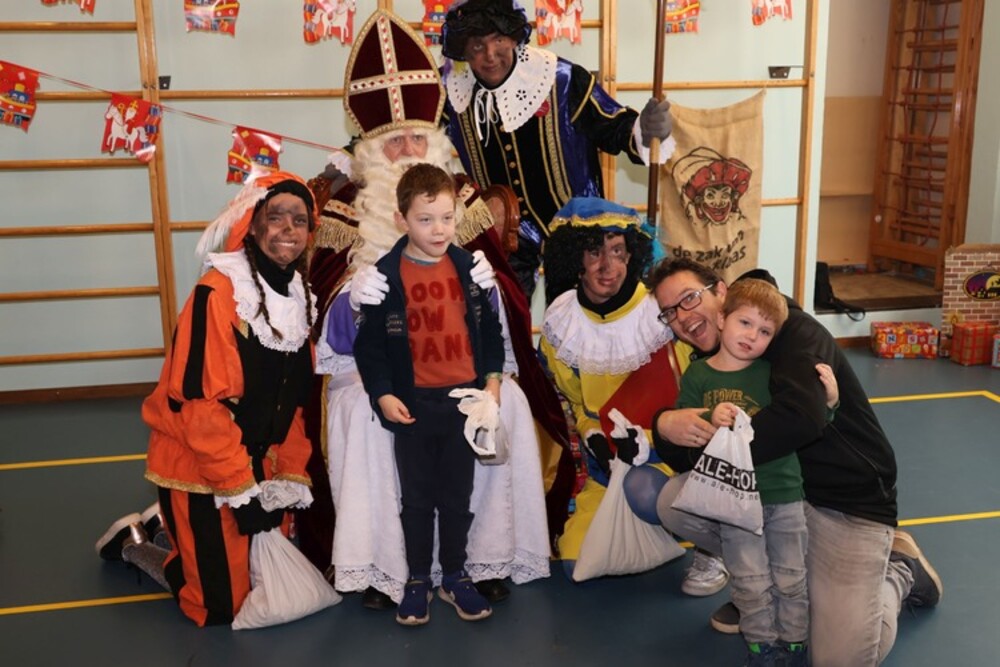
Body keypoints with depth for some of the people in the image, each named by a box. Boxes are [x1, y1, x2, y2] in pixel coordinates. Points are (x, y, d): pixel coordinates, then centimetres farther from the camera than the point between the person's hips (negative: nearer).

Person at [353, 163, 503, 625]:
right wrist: (383, 394, -12)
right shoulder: (385, 276, -8)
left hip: (464, 399, 2)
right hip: (413, 404, -2)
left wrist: (492, 379, 0)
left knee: (457, 496, 14)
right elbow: (369, 344, -5)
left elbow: (490, 327, 8)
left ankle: (455, 577, 29)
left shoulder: (470, 267, 1)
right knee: (417, 499, 11)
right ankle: (417, 581, 25)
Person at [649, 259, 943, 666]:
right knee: (673, 502, -12)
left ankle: (899, 574, 15)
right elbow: (686, 460, -1)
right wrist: (665, 425, -24)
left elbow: (801, 416, -37)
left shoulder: (793, 330, -18)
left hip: (848, 501, -6)